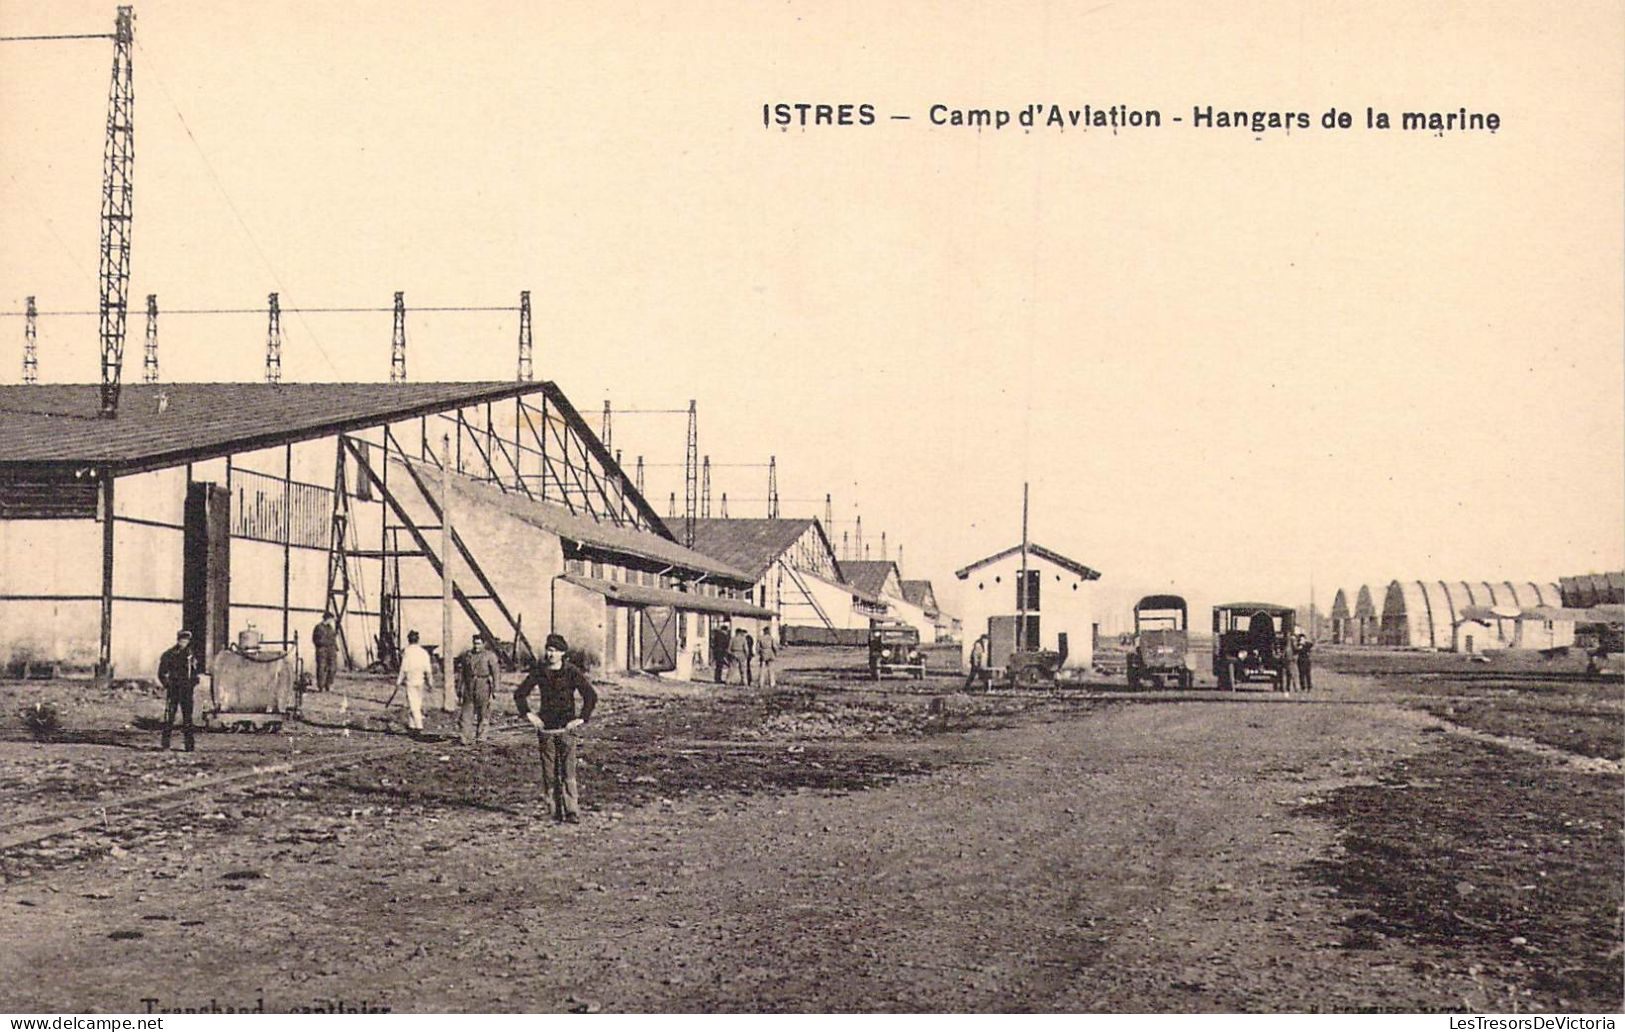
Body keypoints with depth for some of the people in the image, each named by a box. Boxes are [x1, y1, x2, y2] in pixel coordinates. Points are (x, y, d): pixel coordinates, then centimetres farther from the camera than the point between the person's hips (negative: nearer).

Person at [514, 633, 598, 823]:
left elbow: (591, 696, -4)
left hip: (566, 728, -3)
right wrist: (528, 714, 5)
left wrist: (582, 719, -8)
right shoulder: (539, 672, 5)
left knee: (568, 772, -9)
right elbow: (519, 694, 15)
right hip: (545, 729, 3)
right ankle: (556, 811, 11)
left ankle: (572, 812, -10)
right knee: (549, 773, 4)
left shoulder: (571, 672, -3)